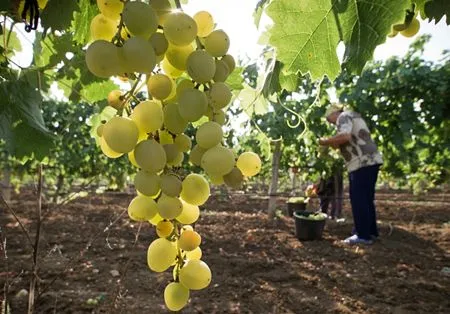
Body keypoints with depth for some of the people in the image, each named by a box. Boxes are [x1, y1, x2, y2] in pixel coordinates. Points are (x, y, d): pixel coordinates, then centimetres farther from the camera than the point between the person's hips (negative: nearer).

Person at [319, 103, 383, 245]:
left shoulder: (343, 117, -4)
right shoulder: (353, 116, 26)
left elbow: (345, 137, -23)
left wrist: (326, 142, -10)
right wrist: (335, 145, 17)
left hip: (363, 163, -10)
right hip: (370, 161, 10)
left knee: (358, 199, -6)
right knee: (366, 198, 15)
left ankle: (363, 235, -2)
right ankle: (371, 231, 22)